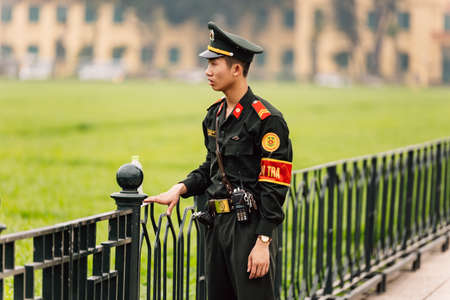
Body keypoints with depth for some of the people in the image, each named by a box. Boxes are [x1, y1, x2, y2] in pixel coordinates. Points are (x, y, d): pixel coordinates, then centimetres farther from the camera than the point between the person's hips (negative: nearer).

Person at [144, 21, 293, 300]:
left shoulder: (267, 119, -14)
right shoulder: (215, 115, 12)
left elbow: (274, 187, -16)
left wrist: (263, 243, -19)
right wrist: (180, 189, 3)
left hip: (251, 226, -8)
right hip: (219, 224, 8)